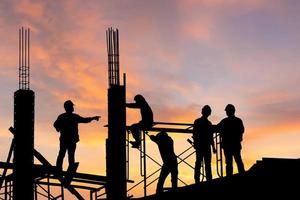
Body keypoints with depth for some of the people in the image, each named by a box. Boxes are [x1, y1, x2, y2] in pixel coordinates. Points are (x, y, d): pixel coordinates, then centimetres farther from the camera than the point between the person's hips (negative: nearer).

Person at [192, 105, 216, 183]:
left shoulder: (209, 123, 18)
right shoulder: (197, 121, 3)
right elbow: (194, 134, -4)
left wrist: (213, 147, 16)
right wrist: (195, 144, -16)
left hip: (207, 146, 5)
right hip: (199, 146, -5)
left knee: (208, 164, 3)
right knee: (198, 162, -8)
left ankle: (209, 180, 4)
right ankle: (197, 180, -9)